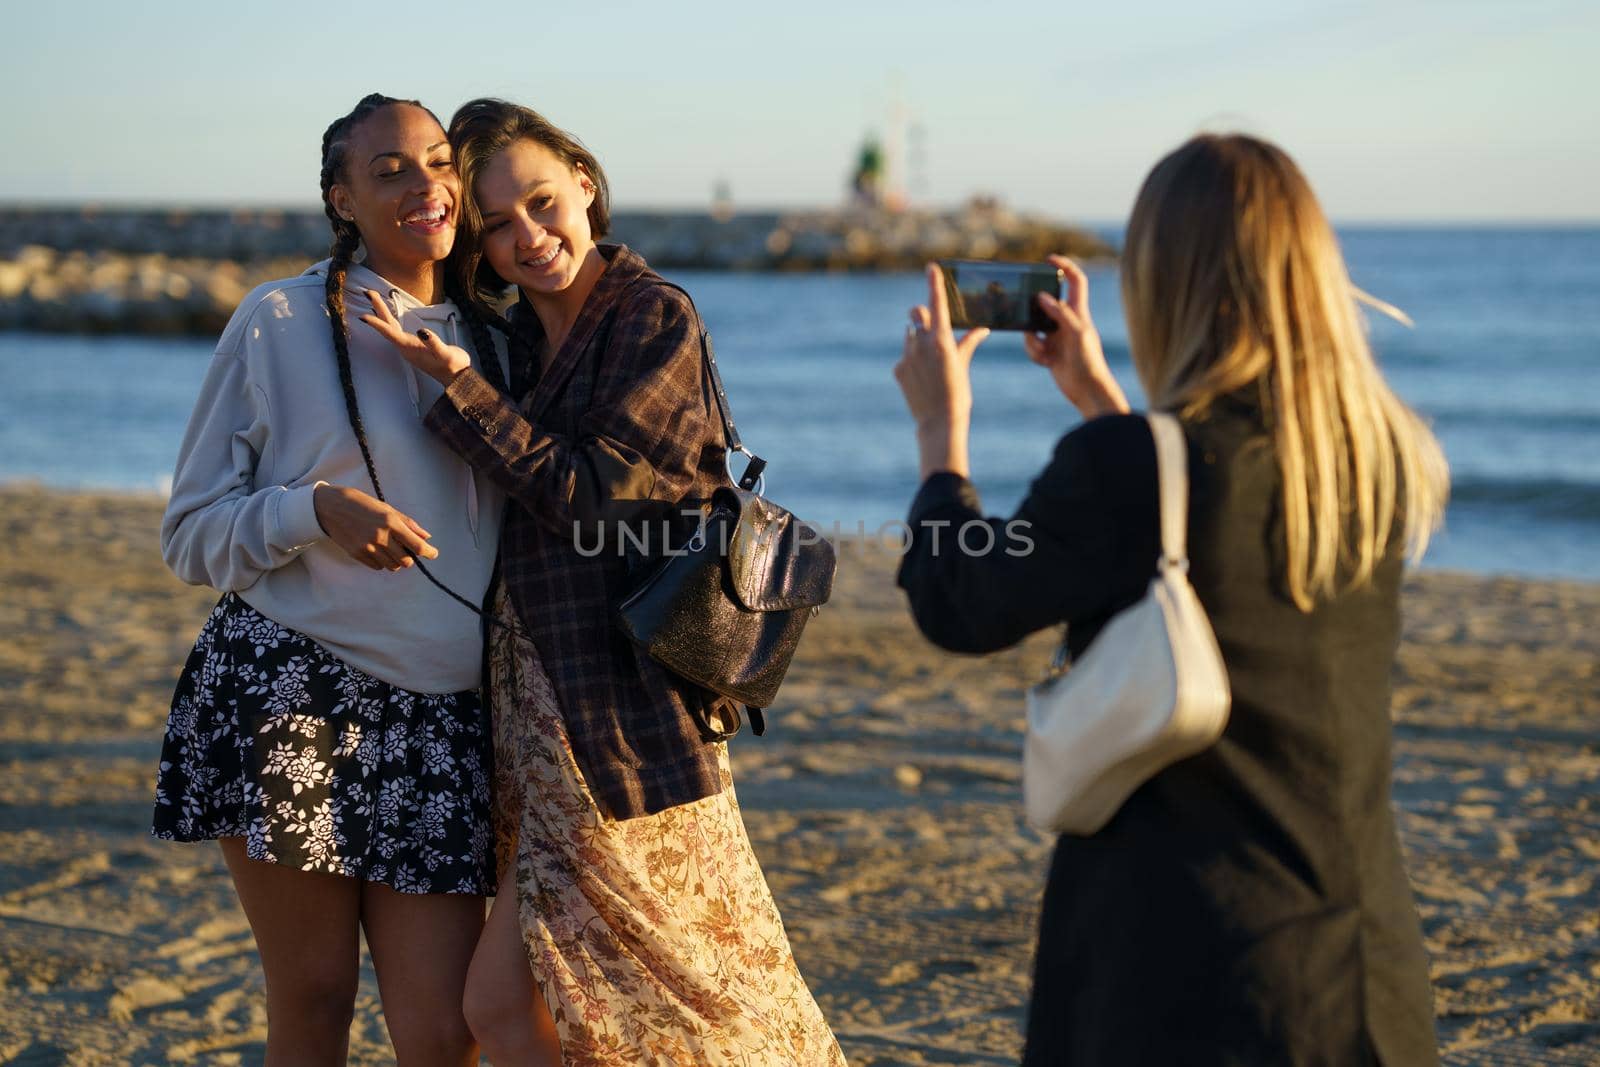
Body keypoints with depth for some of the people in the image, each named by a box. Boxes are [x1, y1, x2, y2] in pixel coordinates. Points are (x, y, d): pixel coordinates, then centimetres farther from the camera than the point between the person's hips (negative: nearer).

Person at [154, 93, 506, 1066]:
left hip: (440, 719, 3)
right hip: (291, 696, -3)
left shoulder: (487, 337, 13)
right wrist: (318, 508, -16)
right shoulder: (281, 321, 0)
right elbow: (192, 533, 0)